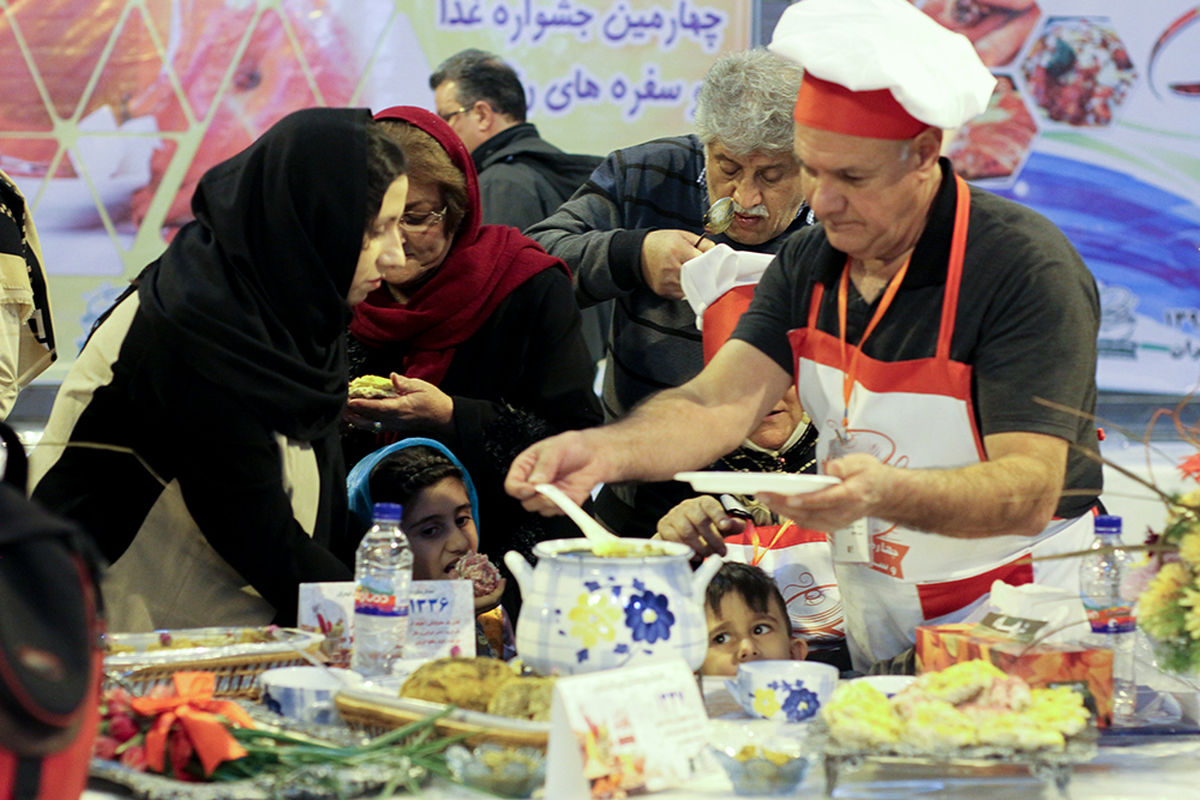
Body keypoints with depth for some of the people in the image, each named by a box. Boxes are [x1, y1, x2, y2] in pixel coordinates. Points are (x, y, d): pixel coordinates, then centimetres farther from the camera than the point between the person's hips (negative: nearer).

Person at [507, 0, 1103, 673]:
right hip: (870, 629, 5)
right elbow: (720, 405, -7)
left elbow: (1031, 490, -23)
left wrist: (885, 492, -42)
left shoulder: (1026, 267, -15)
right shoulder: (809, 264, 5)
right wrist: (601, 453, -28)